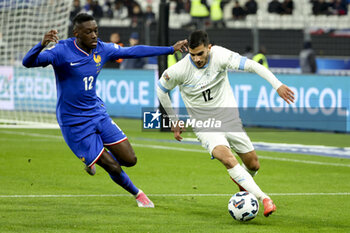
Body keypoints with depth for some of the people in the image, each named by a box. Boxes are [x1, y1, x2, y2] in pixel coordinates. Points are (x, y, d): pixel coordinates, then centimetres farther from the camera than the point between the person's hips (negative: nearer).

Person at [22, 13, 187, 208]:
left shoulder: (102, 49, -1)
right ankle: (137, 194, 23)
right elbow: (28, 62, -30)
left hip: (98, 112, 6)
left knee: (130, 160, -1)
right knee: (113, 167, -6)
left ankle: (94, 158, 28)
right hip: (74, 123, -6)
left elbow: (133, 51, 11)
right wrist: (42, 44, -52)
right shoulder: (62, 51, -19)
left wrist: (171, 49, 12)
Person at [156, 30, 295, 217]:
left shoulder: (219, 56, -17)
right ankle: (263, 198, -30)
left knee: (253, 164, 7)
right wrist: (174, 121, 8)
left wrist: (277, 85, -36)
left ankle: (241, 180, 44)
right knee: (227, 158, -29)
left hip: (229, 118, 3)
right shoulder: (179, 70, -17)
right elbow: (161, 89, 2)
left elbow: (251, 65, -25)